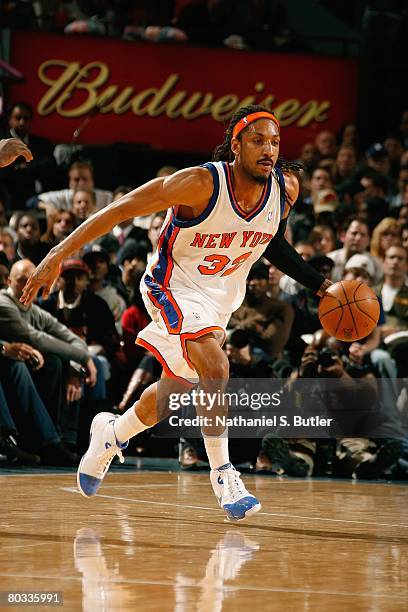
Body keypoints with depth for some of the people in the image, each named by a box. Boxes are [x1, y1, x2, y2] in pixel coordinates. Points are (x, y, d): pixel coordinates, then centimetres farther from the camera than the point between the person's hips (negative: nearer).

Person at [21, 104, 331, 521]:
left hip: (221, 295, 6)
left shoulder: (286, 189, -13)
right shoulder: (201, 184, -29)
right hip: (174, 287, -6)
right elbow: (123, 209, -25)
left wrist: (319, 286, 5)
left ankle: (111, 434, 45)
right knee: (214, 367, -28)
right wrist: (59, 254, -29)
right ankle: (222, 474, -15)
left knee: (178, 387, 17)